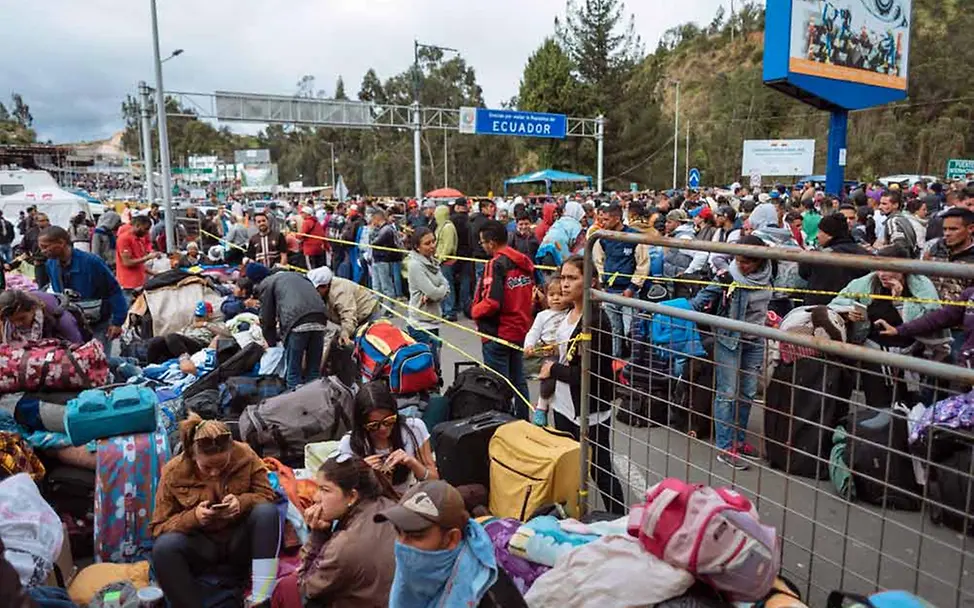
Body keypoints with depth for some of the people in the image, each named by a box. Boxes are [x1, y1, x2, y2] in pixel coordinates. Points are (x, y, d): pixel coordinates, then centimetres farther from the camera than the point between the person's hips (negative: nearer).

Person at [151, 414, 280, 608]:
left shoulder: (244, 455, -11)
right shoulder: (173, 472, -12)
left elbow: (267, 496, -6)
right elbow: (158, 527, -8)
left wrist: (242, 502, -28)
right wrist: (194, 517, -27)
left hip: (240, 541, 0)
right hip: (201, 545, 0)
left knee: (267, 511, -30)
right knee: (163, 547, -31)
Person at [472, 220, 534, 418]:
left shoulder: (497, 263, -19)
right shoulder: (524, 262, 4)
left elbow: (492, 302, -24)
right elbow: (532, 295, 11)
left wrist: (475, 310, -7)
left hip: (498, 332, -8)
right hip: (520, 329, 8)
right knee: (518, 380, 17)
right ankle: (523, 422, 27)